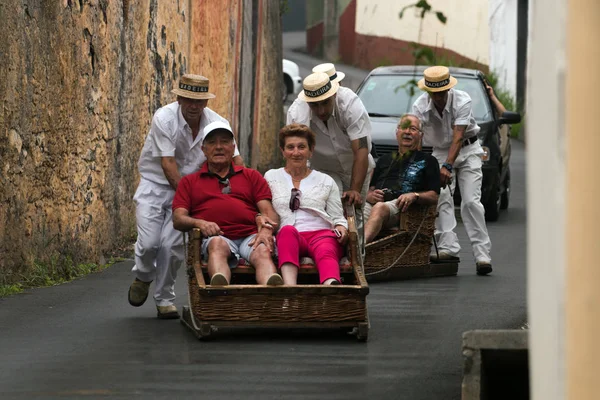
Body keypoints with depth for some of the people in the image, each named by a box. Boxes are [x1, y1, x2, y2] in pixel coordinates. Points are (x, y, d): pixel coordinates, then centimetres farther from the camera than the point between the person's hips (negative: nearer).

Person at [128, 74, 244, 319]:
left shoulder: (216, 123, -9)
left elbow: (236, 160, -8)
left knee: (172, 244, -11)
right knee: (149, 242, -14)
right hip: (155, 184, -2)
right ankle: (143, 277, 21)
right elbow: (168, 164, -23)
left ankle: (164, 299, 9)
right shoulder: (164, 119, -19)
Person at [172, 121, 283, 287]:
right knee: (217, 244, -38)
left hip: (251, 236, 1)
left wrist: (266, 230, -8)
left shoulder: (252, 176, 29)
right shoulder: (189, 181, 27)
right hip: (217, 236, -1)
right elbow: (178, 219, 13)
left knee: (263, 252, -35)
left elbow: (268, 211, 17)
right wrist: (199, 223, -10)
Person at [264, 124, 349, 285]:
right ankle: (290, 289, -65)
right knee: (288, 230, -39)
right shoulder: (271, 177, 25)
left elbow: (337, 217, 22)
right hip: (286, 238, -1)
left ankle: (332, 287, -73)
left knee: (326, 252, -37)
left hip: (322, 234, 1)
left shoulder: (326, 181, 25)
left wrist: (341, 227, -1)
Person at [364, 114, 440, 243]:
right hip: (374, 203, 5)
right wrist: (370, 196, 3)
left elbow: (434, 197, 11)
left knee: (380, 208, -42)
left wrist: (414, 196, -11)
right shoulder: (384, 159, 36)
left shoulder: (427, 160, 23)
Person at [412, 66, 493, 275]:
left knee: (471, 201, -14)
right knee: (442, 199, -16)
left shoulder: (462, 101, -25)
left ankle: (482, 254, -15)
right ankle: (448, 248, -20)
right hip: (440, 152, 3)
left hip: (467, 150, -3)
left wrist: (447, 166, -42)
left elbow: (457, 137, -32)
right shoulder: (420, 106, -16)